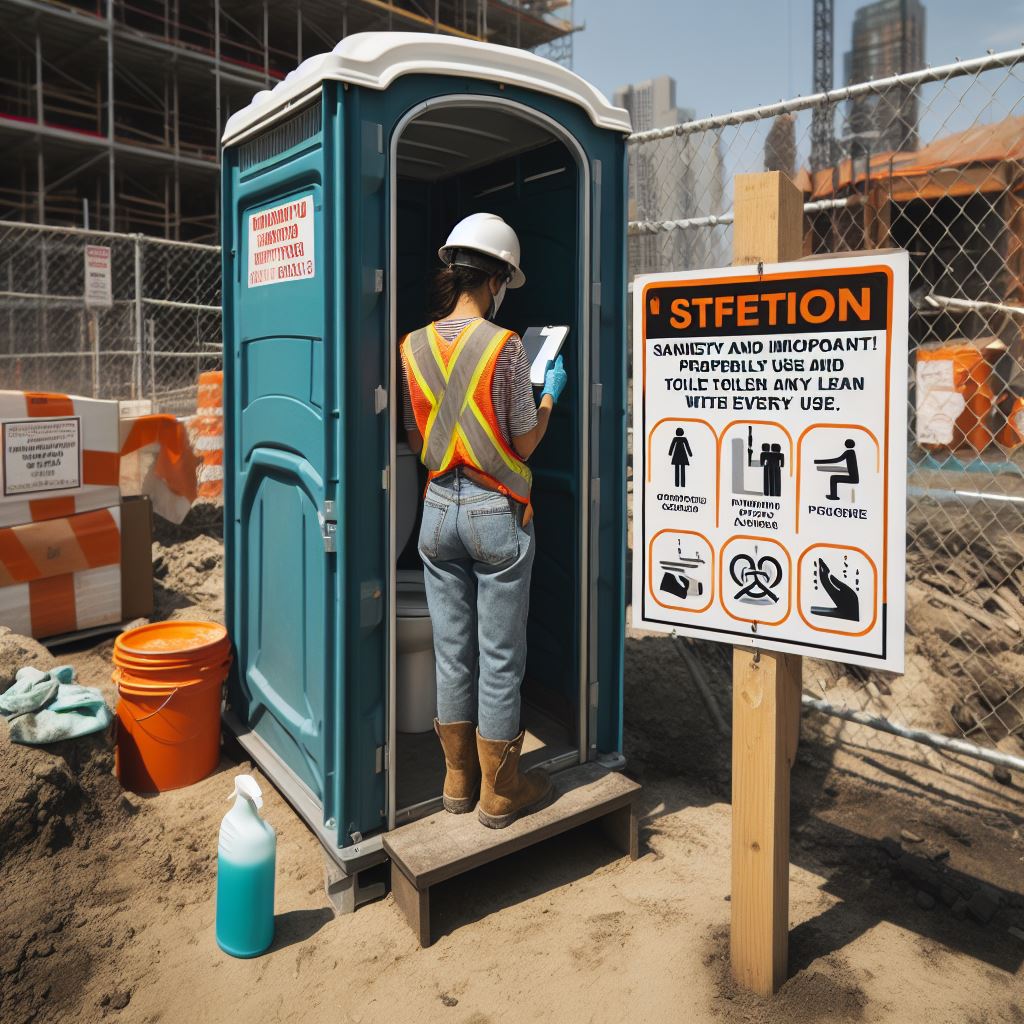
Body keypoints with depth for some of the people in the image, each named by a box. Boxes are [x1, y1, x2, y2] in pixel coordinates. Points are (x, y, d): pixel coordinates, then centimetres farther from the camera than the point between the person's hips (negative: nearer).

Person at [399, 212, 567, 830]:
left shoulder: (413, 346, 2)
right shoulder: (505, 346, -12)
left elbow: (416, 443, 8)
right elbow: (524, 444, -6)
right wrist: (550, 394, 10)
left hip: (439, 510, 5)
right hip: (496, 513, -5)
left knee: (452, 652, 15)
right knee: (501, 659, 7)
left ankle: (459, 778, 29)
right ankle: (500, 791, 21)